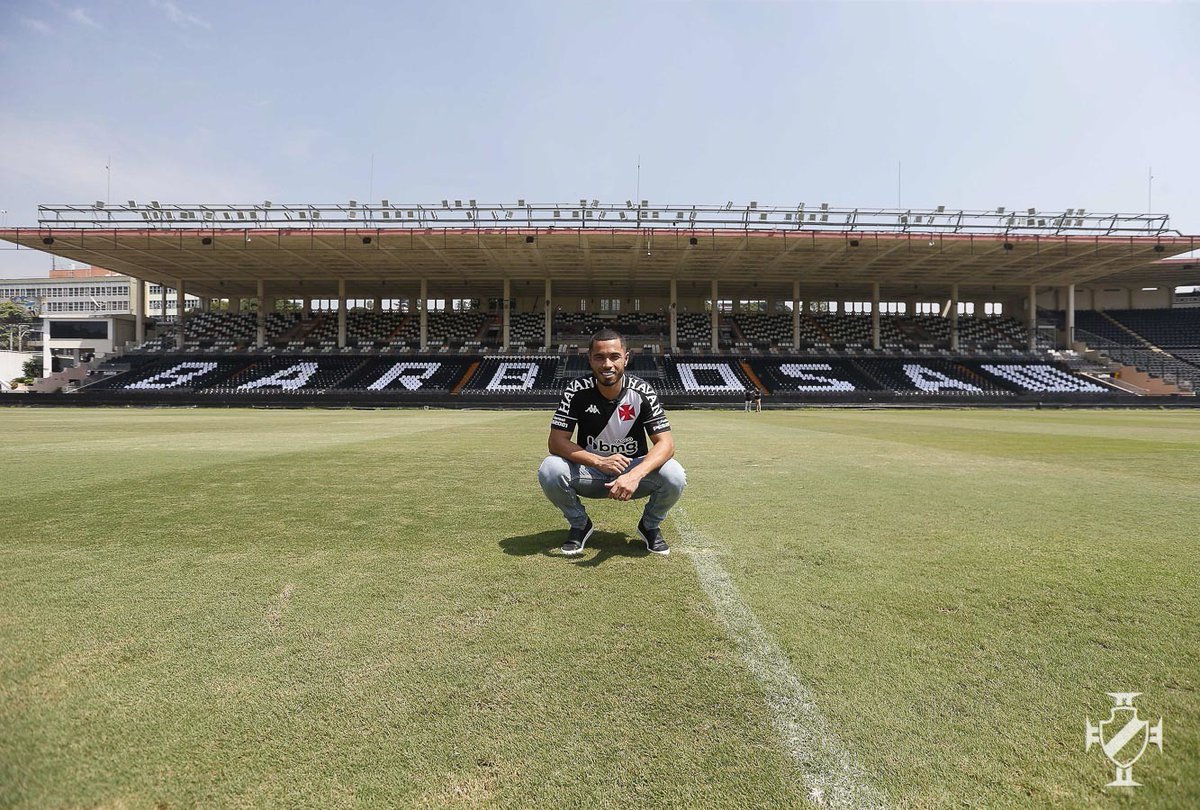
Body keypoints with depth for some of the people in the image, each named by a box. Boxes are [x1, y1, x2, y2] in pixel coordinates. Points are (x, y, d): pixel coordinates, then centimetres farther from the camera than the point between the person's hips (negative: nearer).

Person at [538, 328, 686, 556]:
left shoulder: (641, 391, -16)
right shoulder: (577, 390, -15)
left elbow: (666, 443, -21)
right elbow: (556, 441, -18)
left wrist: (635, 475, -41)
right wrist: (600, 462, -33)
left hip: (634, 470, 0)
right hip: (589, 471, 0)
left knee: (674, 475, -29)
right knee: (550, 470, -29)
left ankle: (650, 525, 5)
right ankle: (580, 524, 2)